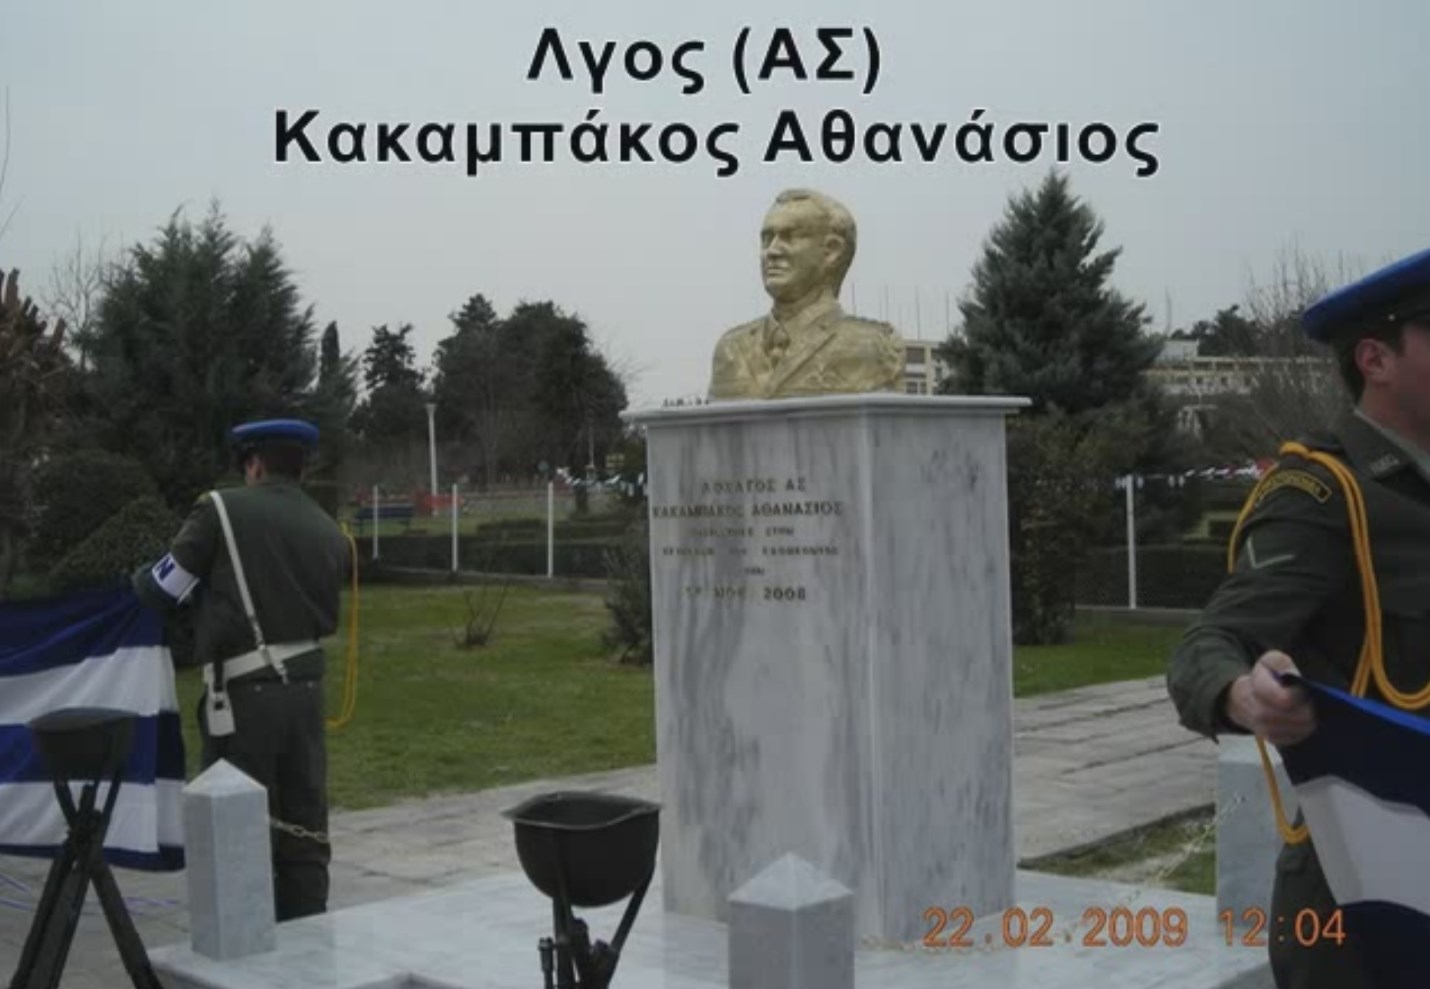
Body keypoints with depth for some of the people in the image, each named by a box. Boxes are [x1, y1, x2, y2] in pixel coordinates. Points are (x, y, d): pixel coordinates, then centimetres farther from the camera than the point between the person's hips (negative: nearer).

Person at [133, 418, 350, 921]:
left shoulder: (221, 510, -4)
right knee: (304, 832, 11)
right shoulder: (330, 533, 10)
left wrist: (140, 578, 24)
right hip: (306, 690, 5)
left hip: (244, 695, -5)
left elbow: (161, 590, -1)